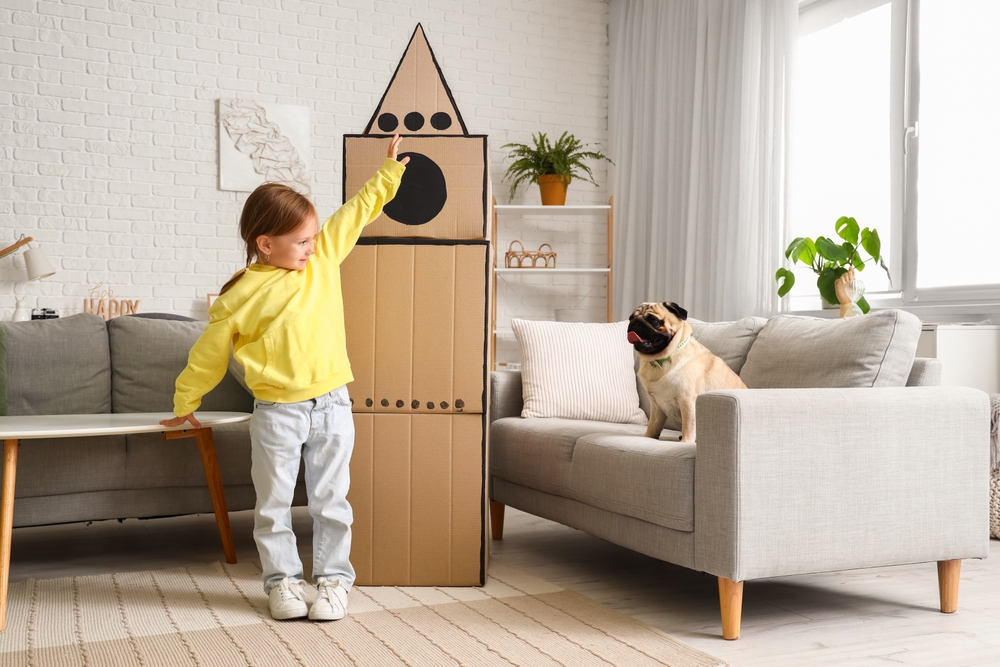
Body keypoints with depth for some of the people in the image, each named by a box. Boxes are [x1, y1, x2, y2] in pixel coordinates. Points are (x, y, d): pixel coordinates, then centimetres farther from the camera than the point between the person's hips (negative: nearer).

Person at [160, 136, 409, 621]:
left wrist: (390, 171, 10)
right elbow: (209, 354, 2)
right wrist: (184, 403, 10)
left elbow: (358, 210, 10)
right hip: (277, 413, -3)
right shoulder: (241, 296, -8)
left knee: (330, 501, 9)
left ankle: (333, 579, 20)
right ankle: (283, 581, 23)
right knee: (274, 504, 8)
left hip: (332, 405, 3)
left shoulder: (324, 257, 2)